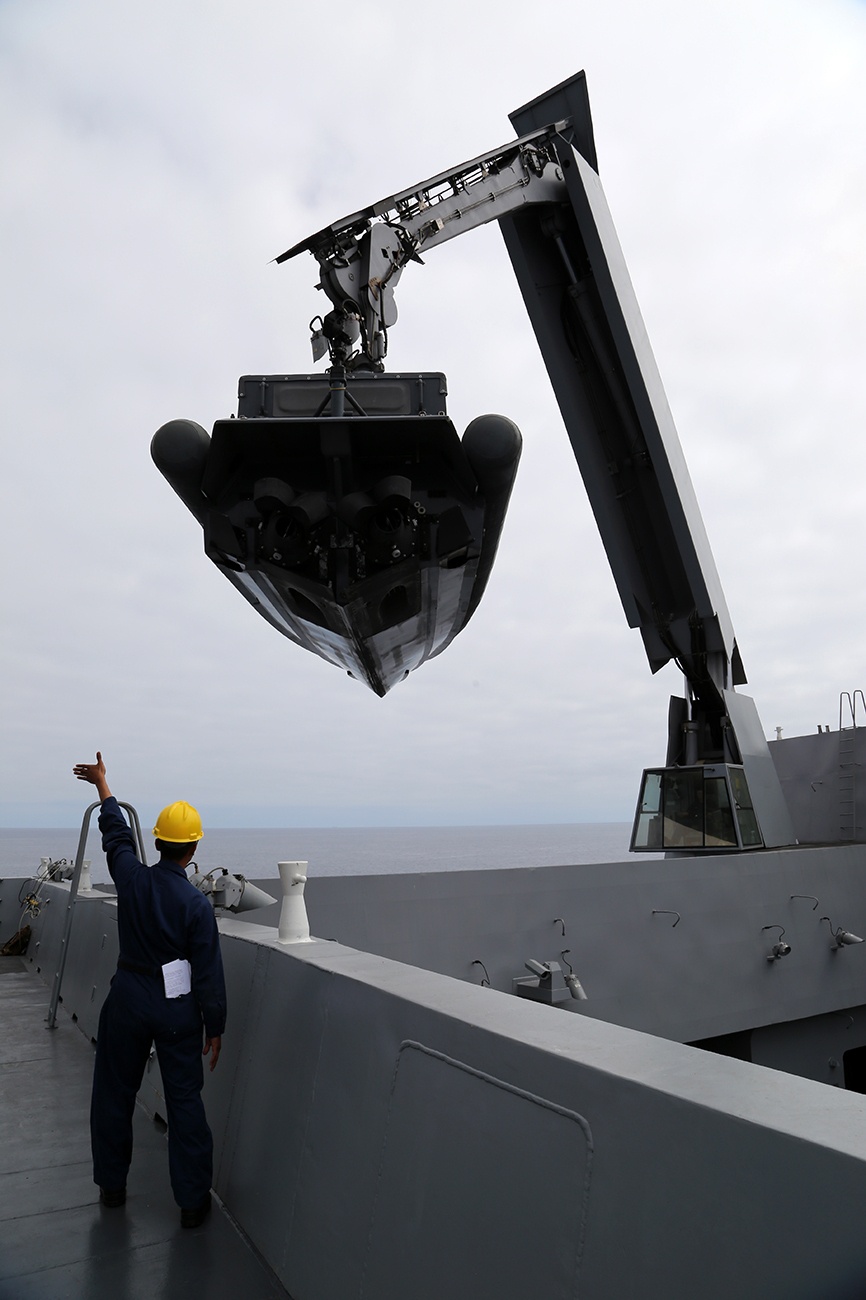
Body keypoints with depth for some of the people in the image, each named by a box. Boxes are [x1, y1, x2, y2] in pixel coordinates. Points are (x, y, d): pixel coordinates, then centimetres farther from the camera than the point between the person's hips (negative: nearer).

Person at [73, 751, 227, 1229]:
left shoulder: (131, 879, -10)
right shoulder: (197, 904, -17)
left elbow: (116, 833, 9)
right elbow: (208, 972, -13)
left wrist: (102, 783, 24)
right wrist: (215, 1027, 0)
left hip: (127, 1001, 3)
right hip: (178, 1009, -3)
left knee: (114, 1093, 22)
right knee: (185, 1102, 8)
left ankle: (112, 1185, 37)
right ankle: (193, 1200, 18)